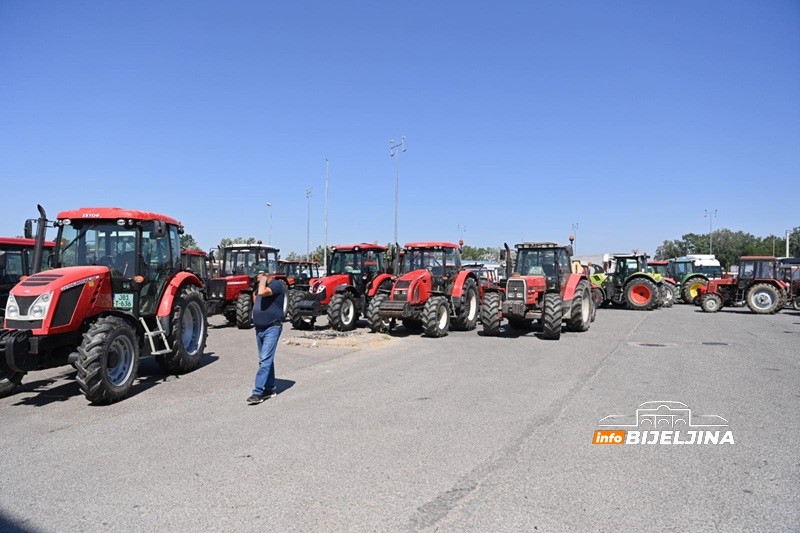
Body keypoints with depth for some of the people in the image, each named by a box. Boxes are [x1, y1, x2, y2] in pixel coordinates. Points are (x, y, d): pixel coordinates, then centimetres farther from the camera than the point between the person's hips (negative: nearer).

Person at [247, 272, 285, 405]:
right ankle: (270, 389, 24)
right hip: (259, 328, 9)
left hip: (272, 328, -9)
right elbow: (255, 294, 34)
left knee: (265, 360, -11)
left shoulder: (276, 285, -13)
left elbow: (262, 292, -31)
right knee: (265, 360, 14)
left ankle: (258, 392, -12)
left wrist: (263, 279, -16)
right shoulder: (260, 286, 13)